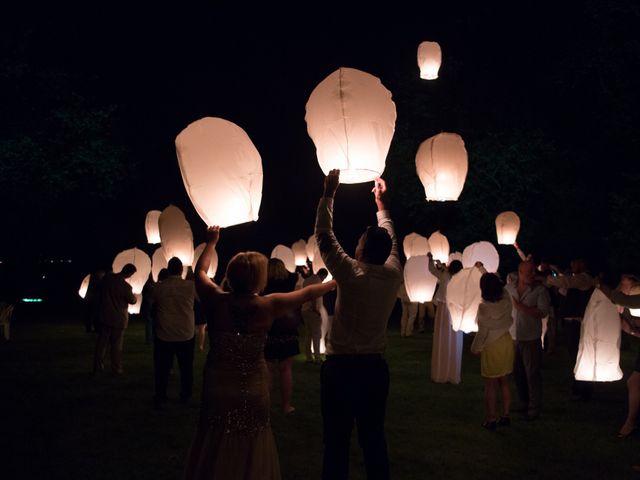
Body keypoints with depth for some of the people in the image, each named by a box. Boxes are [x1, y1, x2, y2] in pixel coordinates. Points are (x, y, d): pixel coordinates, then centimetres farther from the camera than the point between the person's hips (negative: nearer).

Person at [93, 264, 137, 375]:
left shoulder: (107, 277, -7)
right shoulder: (126, 286, -23)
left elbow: (101, 292, 11)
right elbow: (132, 301, -6)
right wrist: (133, 295, 15)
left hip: (104, 317, 5)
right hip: (118, 319, -4)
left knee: (101, 343, 12)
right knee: (117, 346, 6)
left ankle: (98, 367, 16)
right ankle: (116, 370, 12)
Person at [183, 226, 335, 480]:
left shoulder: (215, 301, -11)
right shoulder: (268, 305, -14)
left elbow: (200, 271, 10)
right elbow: (308, 293, 1)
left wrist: (211, 243, 26)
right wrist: (336, 282, 18)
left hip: (218, 386, 1)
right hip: (253, 390, -1)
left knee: (215, 450, 15)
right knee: (250, 449, 15)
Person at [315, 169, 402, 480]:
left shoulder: (351, 273, -13)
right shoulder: (394, 275, 0)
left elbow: (324, 235, -4)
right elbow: (389, 238, 17)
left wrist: (328, 194, 4)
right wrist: (380, 202, 29)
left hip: (341, 367, -4)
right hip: (375, 367, 5)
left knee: (337, 441, 0)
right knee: (374, 437, 12)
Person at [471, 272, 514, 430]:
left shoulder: (484, 307, -23)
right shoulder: (506, 300, -9)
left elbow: (483, 332, -16)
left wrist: (475, 348, 0)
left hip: (491, 346, -6)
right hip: (506, 342, 6)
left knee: (490, 385, 6)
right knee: (504, 382, 16)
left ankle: (491, 419, 13)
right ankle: (505, 416, 23)